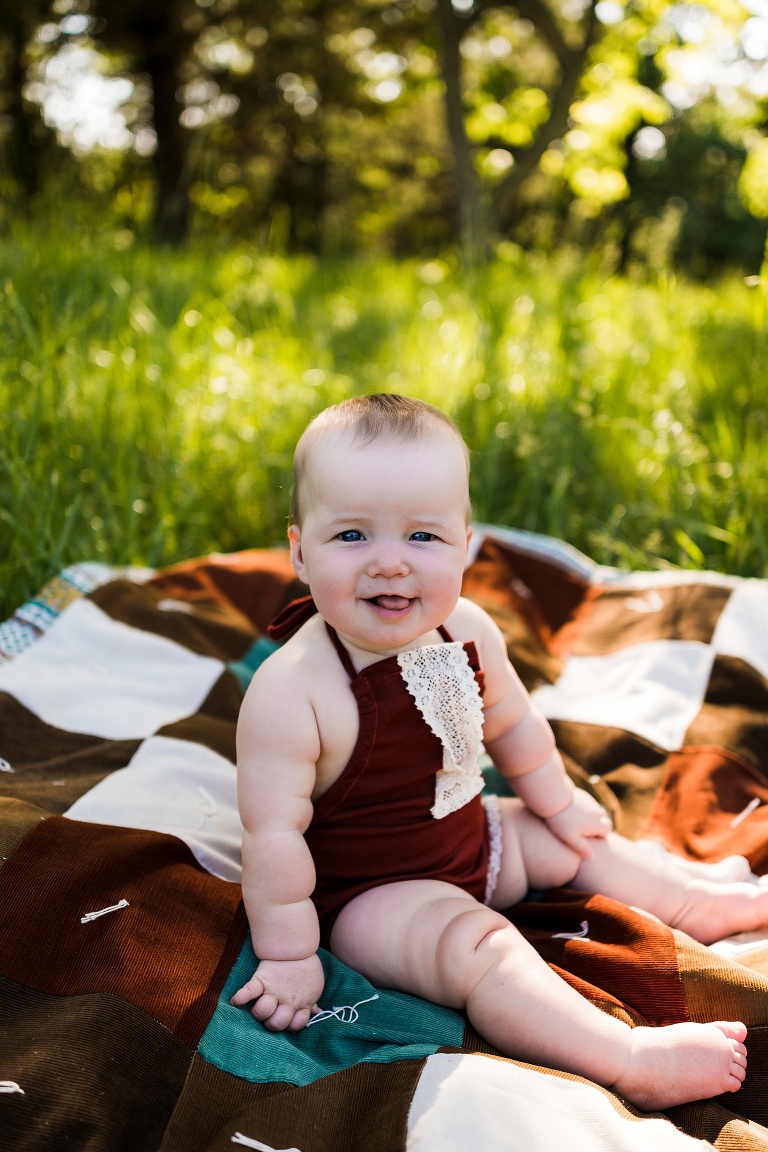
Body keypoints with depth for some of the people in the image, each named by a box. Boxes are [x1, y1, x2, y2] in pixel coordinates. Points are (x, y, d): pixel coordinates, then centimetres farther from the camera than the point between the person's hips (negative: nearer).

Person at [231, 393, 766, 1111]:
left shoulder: (466, 631, -12)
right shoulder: (289, 693, -33)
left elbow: (510, 724, 7)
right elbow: (274, 833, -27)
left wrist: (555, 801, 21)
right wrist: (288, 956, -20)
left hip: (469, 839, 8)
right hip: (368, 891, -7)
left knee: (571, 841, 18)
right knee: (474, 945, -29)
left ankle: (702, 903, 38)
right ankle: (634, 1063, -30)